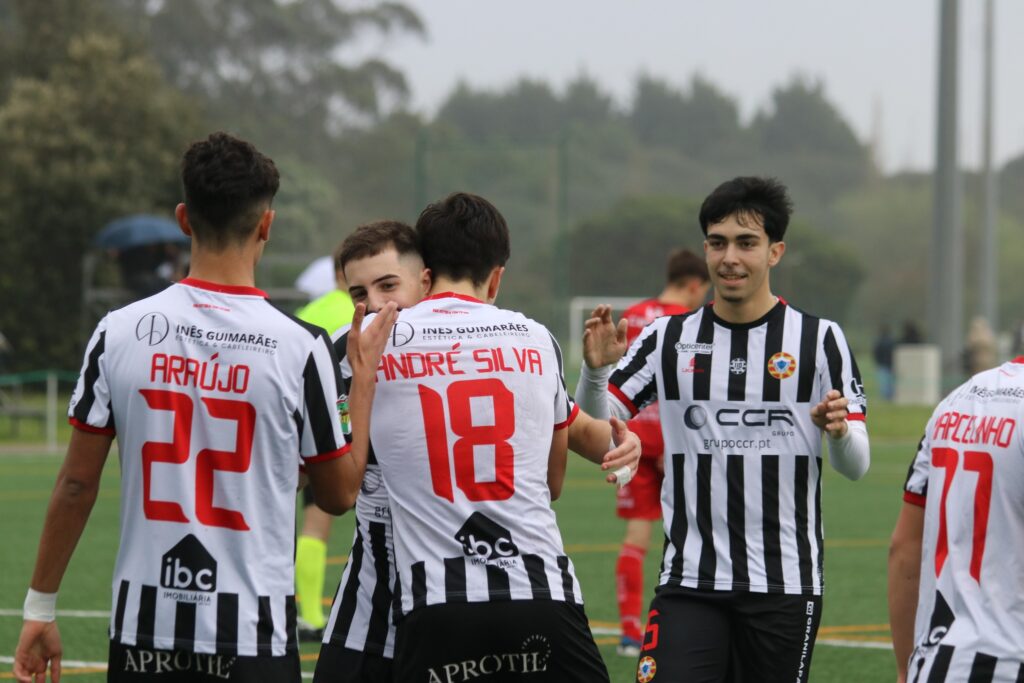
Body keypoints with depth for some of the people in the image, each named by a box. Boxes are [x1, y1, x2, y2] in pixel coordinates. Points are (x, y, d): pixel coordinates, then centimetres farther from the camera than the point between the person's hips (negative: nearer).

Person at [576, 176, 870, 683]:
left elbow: (855, 466, 0)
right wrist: (594, 371, -17)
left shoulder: (820, 340, 2)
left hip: (786, 585, 0)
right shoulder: (668, 340, 6)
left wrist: (840, 432, -23)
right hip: (689, 582, 0)